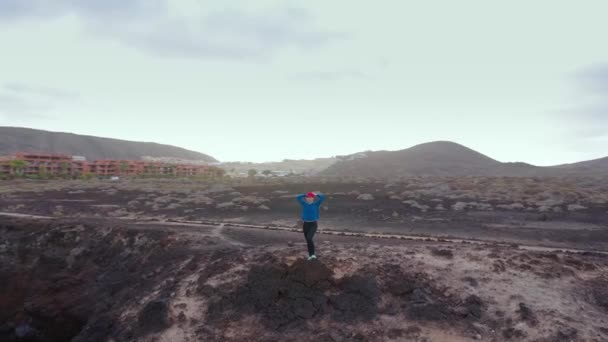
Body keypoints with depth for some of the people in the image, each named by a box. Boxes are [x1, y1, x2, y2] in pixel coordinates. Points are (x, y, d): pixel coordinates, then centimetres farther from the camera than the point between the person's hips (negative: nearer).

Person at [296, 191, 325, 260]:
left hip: (313, 224, -3)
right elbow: (298, 197, -6)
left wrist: (316, 194, 3)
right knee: (308, 240, 10)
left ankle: (312, 254, -11)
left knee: (309, 238, -23)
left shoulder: (316, 204, -2)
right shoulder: (304, 204, 3)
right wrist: (305, 195, 2)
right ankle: (310, 255, 25)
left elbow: (322, 197, -13)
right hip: (305, 224, 4)